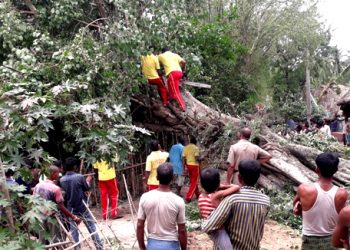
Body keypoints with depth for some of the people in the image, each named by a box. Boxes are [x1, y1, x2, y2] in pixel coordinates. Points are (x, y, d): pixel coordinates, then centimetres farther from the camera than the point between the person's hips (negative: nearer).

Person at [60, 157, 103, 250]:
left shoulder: (62, 180, -5)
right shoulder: (79, 177, -15)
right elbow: (87, 188, 0)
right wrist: (88, 180, 19)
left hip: (70, 209, 3)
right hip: (82, 207, -3)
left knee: (73, 230, 10)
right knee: (92, 227, 9)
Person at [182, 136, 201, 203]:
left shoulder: (185, 147, 5)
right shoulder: (195, 148, -11)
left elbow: (183, 158, 1)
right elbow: (197, 158, -20)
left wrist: (185, 167, 5)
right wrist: (200, 159, 2)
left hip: (188, 165, 6)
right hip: (194, 165, -6)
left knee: (192, 181, 20)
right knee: (194, 182, 0)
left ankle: (197, 194, 33)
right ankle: (188, 197, -7)